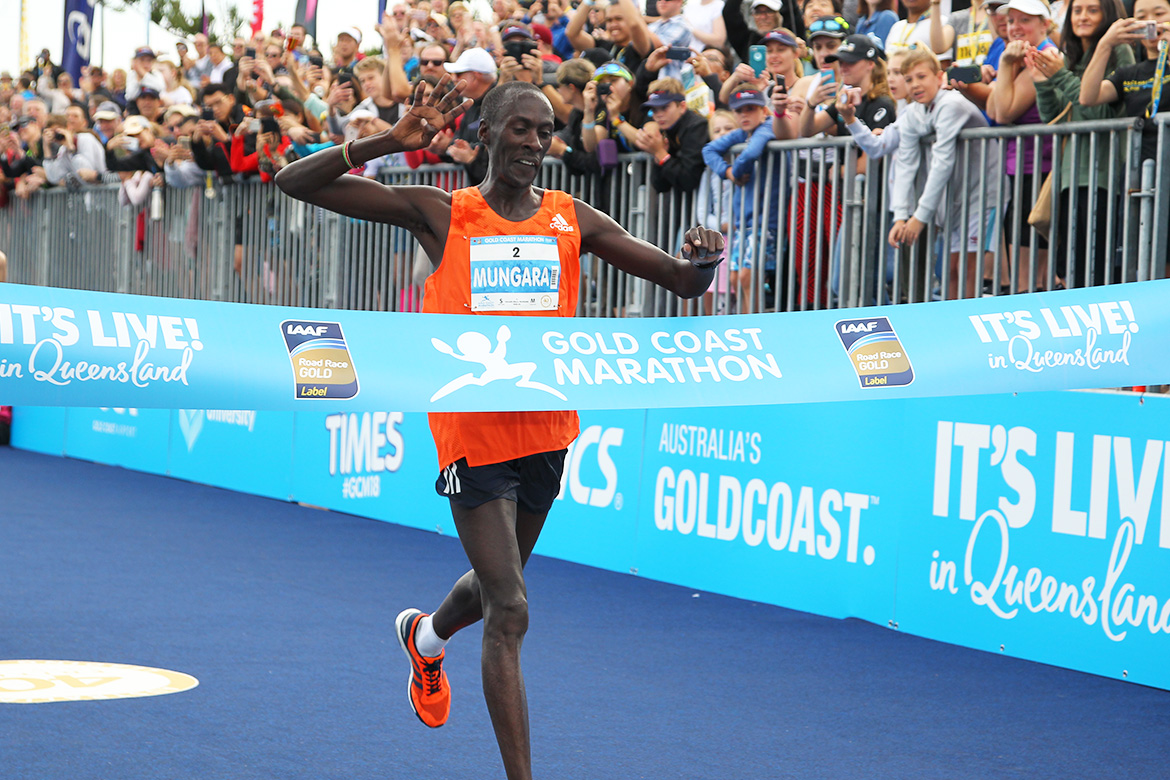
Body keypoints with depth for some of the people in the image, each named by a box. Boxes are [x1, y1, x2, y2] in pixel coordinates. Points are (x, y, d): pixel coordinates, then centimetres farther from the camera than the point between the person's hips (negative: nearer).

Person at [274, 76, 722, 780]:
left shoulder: (575, 221, 3)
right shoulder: (441, 214, -5)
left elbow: (683, 284, 3)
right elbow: (295, 183, -7)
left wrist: (701, 260, -21)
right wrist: (389, 142, -20)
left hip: (546, 428, 5)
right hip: (473, 435, -4)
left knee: (498, 585, 24)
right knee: (509, 612, -11)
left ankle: (426, 637, 58)